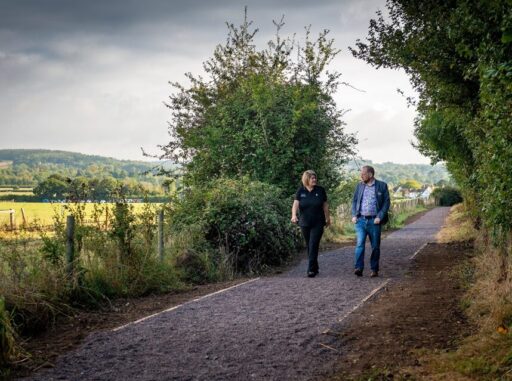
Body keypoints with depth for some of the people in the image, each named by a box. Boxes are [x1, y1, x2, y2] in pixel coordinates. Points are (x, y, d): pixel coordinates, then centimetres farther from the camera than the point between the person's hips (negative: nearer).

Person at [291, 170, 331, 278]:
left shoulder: (320, 190, -1)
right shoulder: (301, 191, -1)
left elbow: (325, 205, 7)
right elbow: (296, 204, -13)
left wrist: (328, 218, 11)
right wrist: (294, 215, -30)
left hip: (318, 223, -2)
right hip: (304, 223, 2)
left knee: (313, 245, -10)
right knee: (309, 246, 10)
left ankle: (311, 269, -10)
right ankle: (315, 268, 24)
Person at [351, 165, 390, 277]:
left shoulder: (382, 186, 1)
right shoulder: (359, 186, 11)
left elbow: (386, 203, -1)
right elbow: (354, 201, 16)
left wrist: (380, 217, -11)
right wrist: (354, 215, 2)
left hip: (374, 221, -2)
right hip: (360, 220, 2)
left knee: (375, 246, 5)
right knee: (360, 244, -12)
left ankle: (374, 270, 16)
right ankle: (358, 268, -16)